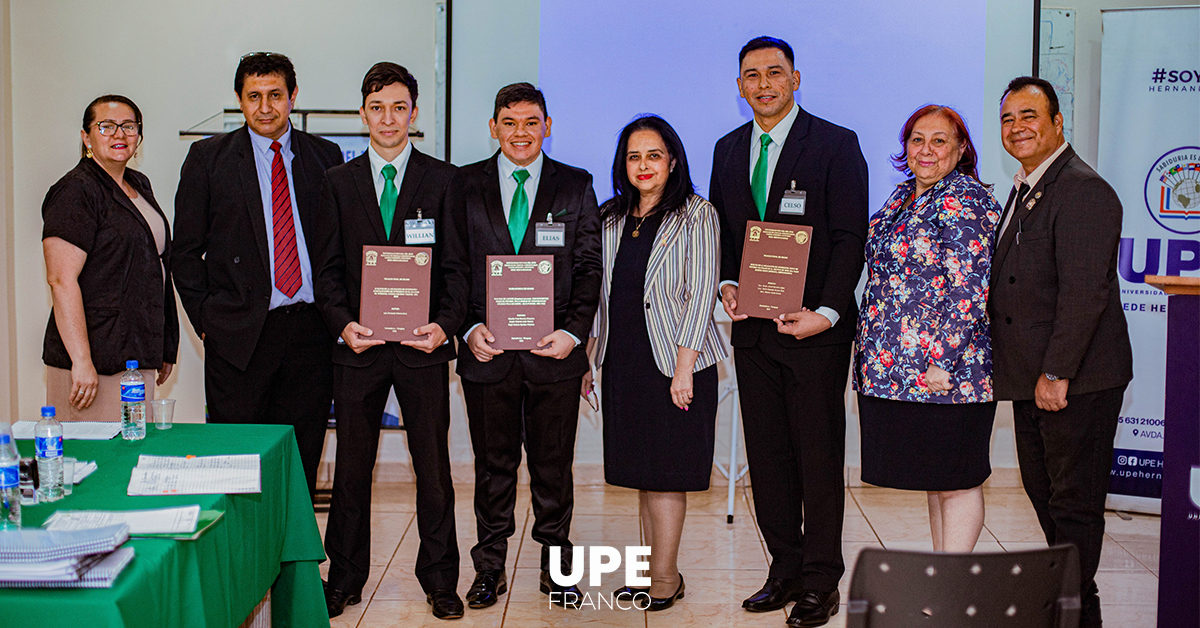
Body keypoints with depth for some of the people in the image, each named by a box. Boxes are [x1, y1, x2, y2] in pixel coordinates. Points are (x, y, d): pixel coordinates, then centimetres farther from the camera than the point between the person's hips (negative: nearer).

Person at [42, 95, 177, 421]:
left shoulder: (139, 185, 15)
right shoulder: (76, 192, -11)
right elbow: (61, 280, -18)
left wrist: (164, 349, 19)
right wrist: (82, 362, -24)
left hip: (138, 357, 8)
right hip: (96, 360, -8)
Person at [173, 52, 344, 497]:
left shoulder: (325, 156, 10)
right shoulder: (209, 157, 4)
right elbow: (185, 250, 5)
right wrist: (206, 319, -2)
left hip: (310, 328, 2)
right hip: (241, 333, -2)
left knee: (302, 459, 7)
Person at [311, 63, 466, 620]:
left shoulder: (443, 179, 4)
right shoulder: (339, 181, 8)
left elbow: (458, 264, 1)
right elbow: (328, 267, 6)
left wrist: (445, 324, -13)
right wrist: (343, 322, -11)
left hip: (423, 345, -1)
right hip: (359, 345, 1)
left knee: (433, 466, 6)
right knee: (351, 467, 9)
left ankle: (439, 579, 19)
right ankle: (345, 579, 23)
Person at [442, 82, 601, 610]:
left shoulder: (576, 186, 6)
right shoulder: (466, 185, 6)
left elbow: (589, 269, 2)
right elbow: (453, 265, 4)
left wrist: (572, 332, -10)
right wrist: (469, 328, -9)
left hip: (554, 351, 0)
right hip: (487, 350, 0)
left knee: (553, 466, 8)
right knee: (493, 464, 10)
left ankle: (556, 567, 23)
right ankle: (490, 568, 23)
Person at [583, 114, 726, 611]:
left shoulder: (696, 215, -3)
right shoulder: (610, 219, 13)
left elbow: (700, 293, -9)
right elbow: (596, 292, 15)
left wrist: (684, 365, -15)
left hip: (673, 362, -5)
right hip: (622, 362, 6)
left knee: (666, 474, -2)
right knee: (641, 473, 9)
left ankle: (664, 578, 6)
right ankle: (658, 574, 19)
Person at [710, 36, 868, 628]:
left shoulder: (836, 145, -4)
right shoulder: (728, 150, 13)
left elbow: (850, 236, -8)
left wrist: (826, 312, -17)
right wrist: (726, 284, -1)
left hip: (815, 327, -5)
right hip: (752, 329, 5)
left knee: (819, 456, 2)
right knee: (766, 456, 9)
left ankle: (820, 581, 14)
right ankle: (785, 569, 21)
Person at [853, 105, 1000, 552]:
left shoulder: (963, 201, -12)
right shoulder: (903, 197, 15)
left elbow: (969, 290, -18)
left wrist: (943, 360, -21)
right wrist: (870, 343, 17)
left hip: (945, 369, -9)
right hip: (897, 365, 9)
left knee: (956, 481, 0)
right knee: (933, 480, 15)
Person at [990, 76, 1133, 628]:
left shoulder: (1083, 191, -16)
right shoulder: (1024, 190, 15)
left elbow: (1084, 292, -22)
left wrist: (1056, 374, -23)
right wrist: (1031, 373, 13)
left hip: (1075, 379, -10)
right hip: (1030, 377, 10)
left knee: (1074, 502, 1)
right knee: (1043, 489, 17)